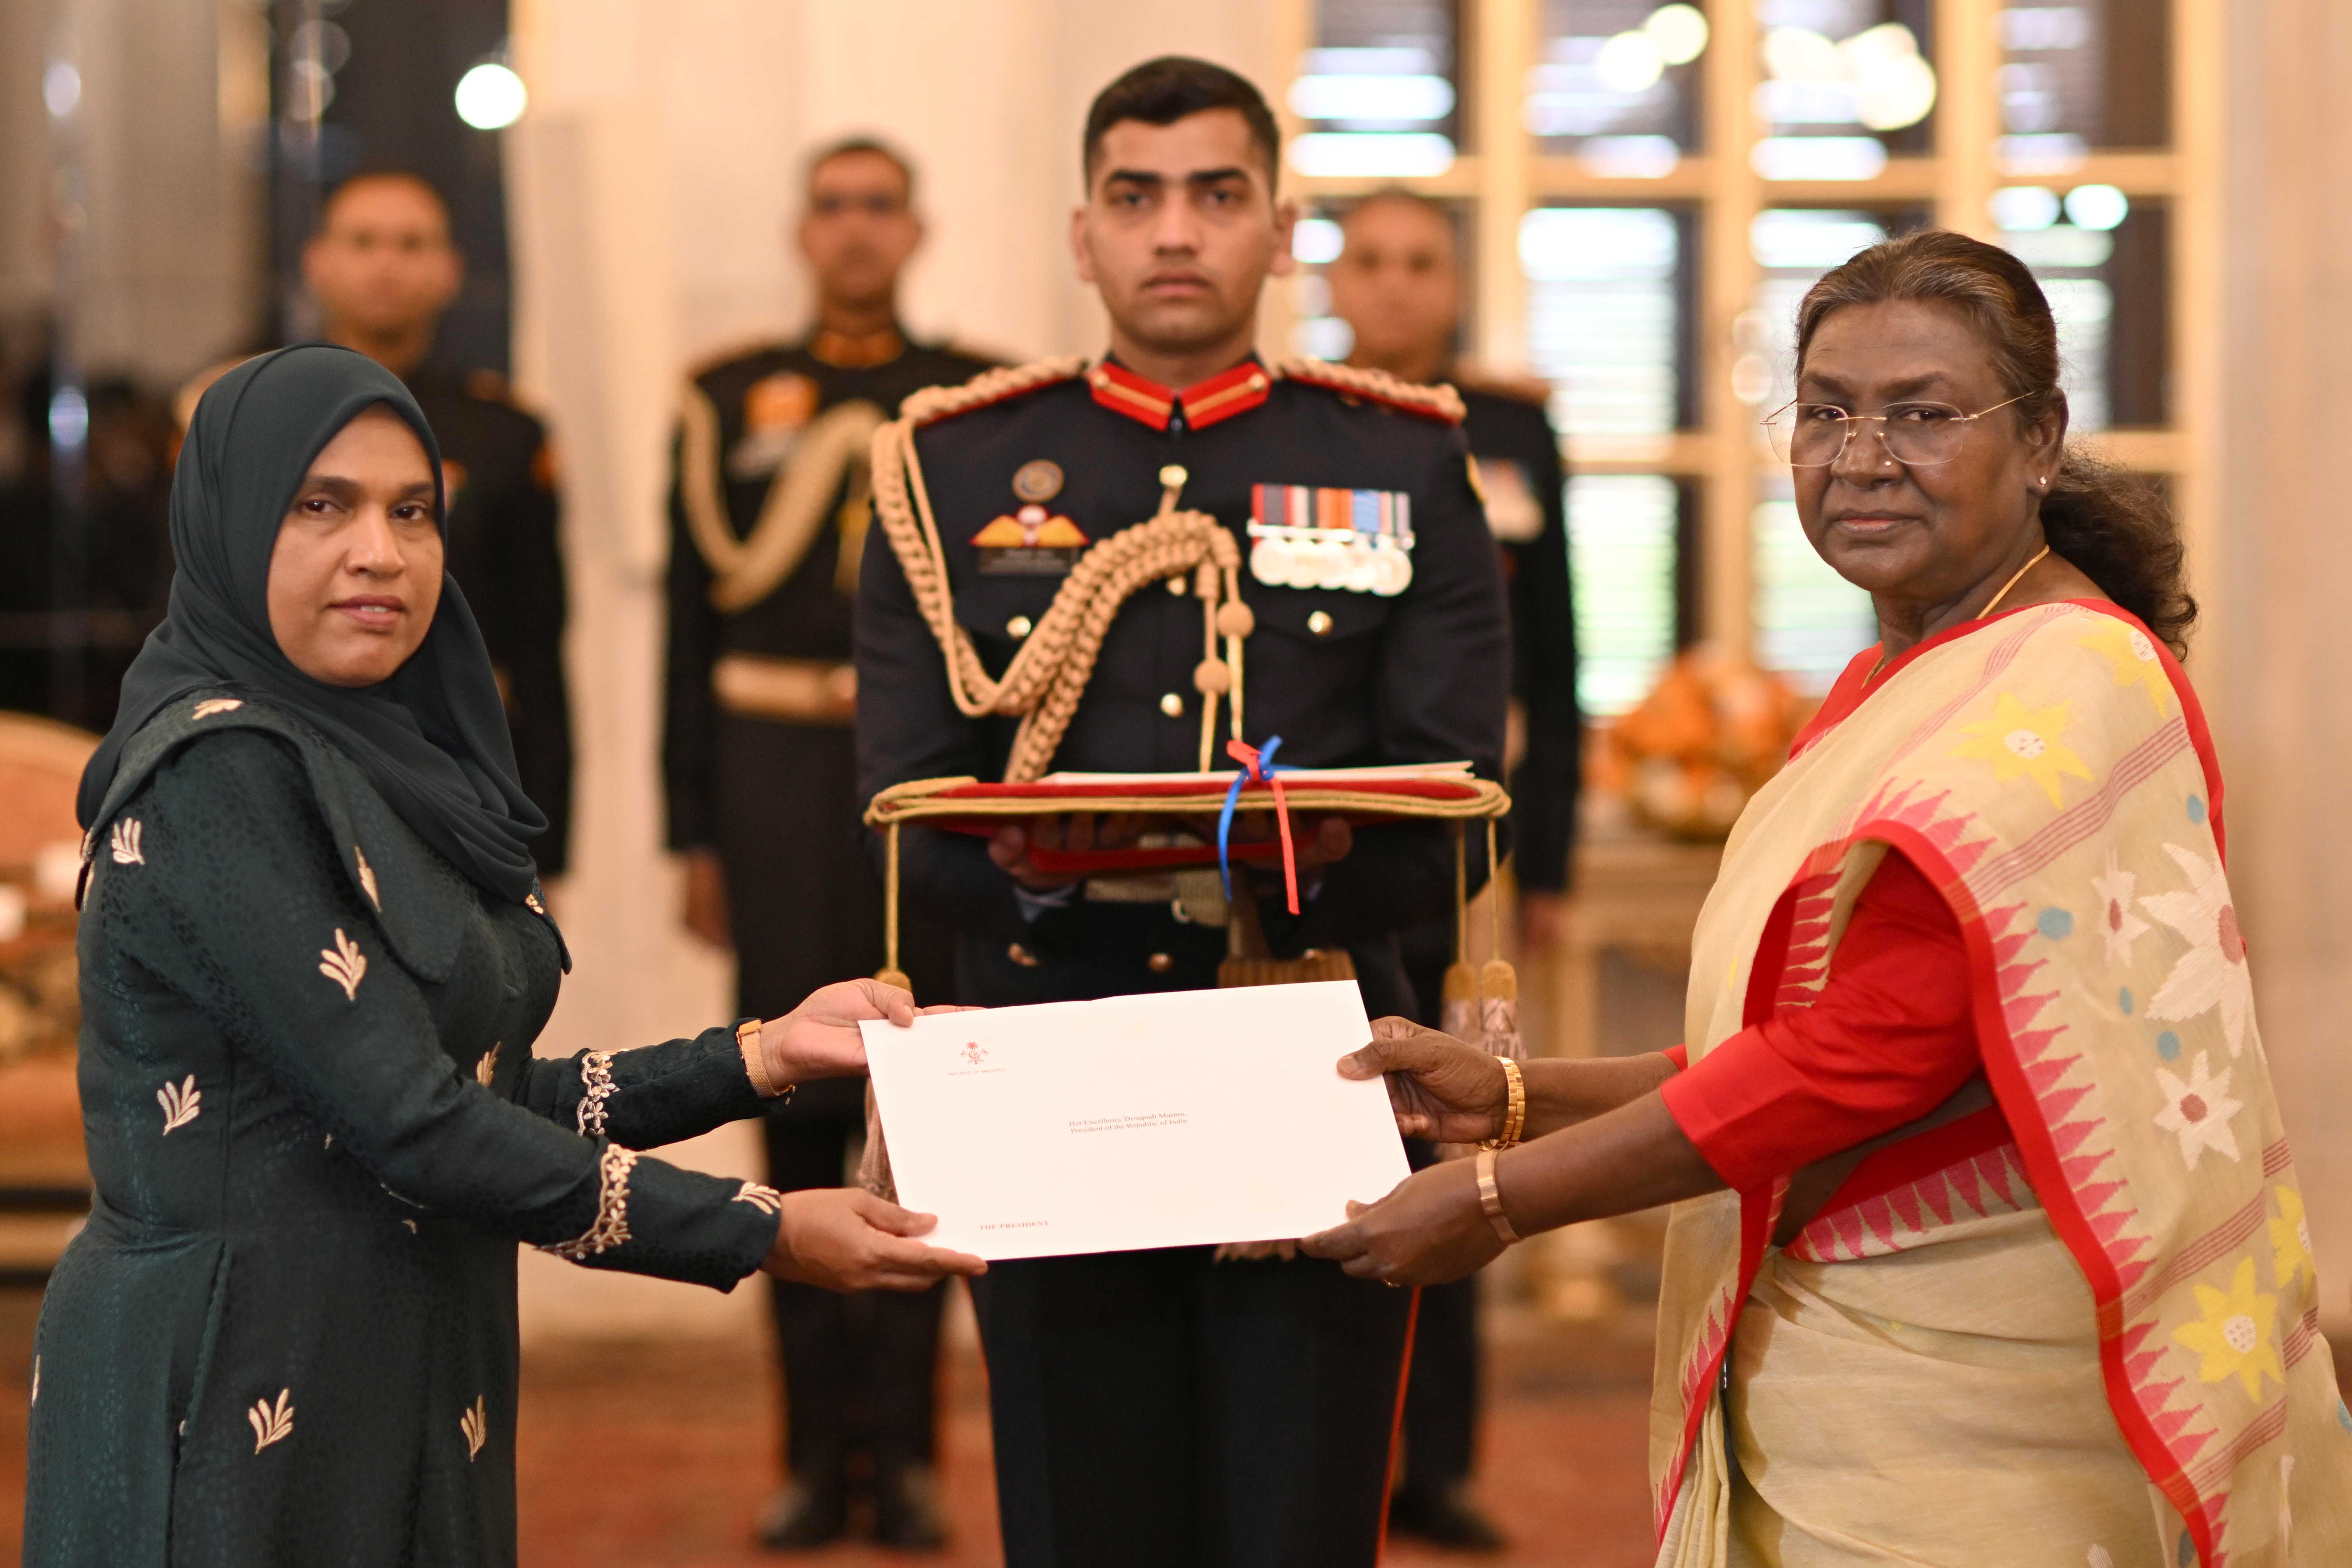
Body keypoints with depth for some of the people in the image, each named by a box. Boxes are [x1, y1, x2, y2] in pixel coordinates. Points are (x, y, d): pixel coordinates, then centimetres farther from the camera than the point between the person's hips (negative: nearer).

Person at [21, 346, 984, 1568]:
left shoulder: (387, 770, 10)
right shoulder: (213, 775, -17)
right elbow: (410, 1123, -21)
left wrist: (766, 1054, 4)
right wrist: (765, 1235, -16)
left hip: (394, 1398, 9)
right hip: (233, 1411, -9)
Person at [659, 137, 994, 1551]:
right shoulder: (729, 403, 8)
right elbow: (694, 624, 8)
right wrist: (694, 832, 3)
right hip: (779, 785, 1)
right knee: (799, 1112, 1)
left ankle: (904, 1449, 9)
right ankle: (818, 1451, 10)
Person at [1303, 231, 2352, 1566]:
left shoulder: (2070, 697, -17)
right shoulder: (1892, 688, 14)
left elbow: (1877, 1052, -22)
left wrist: (1501, 1200, -16)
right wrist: (1512, 1098, 5)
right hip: (1828, 1391, 8)